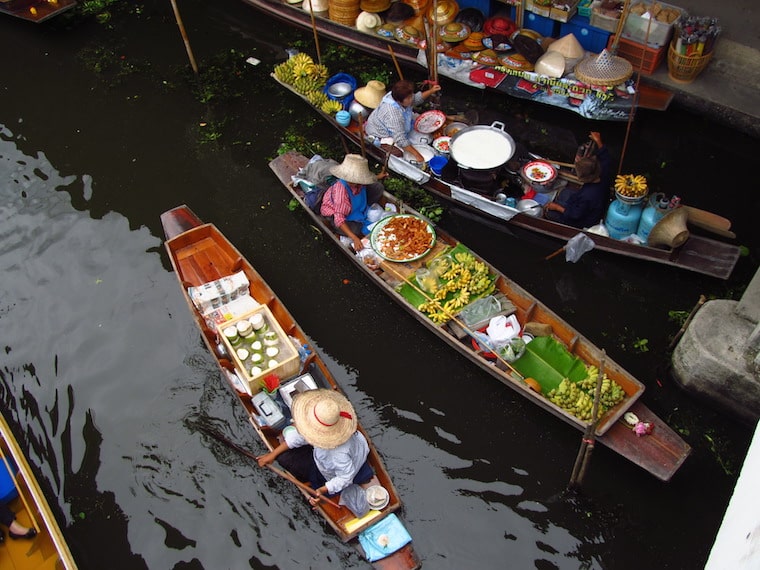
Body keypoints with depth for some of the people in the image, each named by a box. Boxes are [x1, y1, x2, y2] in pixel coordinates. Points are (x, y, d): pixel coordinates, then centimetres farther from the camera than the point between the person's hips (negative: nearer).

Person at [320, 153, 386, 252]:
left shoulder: (357, 182, -25)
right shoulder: (341, 189, -42)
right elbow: (339, 219, -43)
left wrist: (379, 176, 7)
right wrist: (354, 238, -50)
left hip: (355, 205, 6)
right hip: (335, 211, -6)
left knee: (378, 187, -6)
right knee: (354, 229, -34)